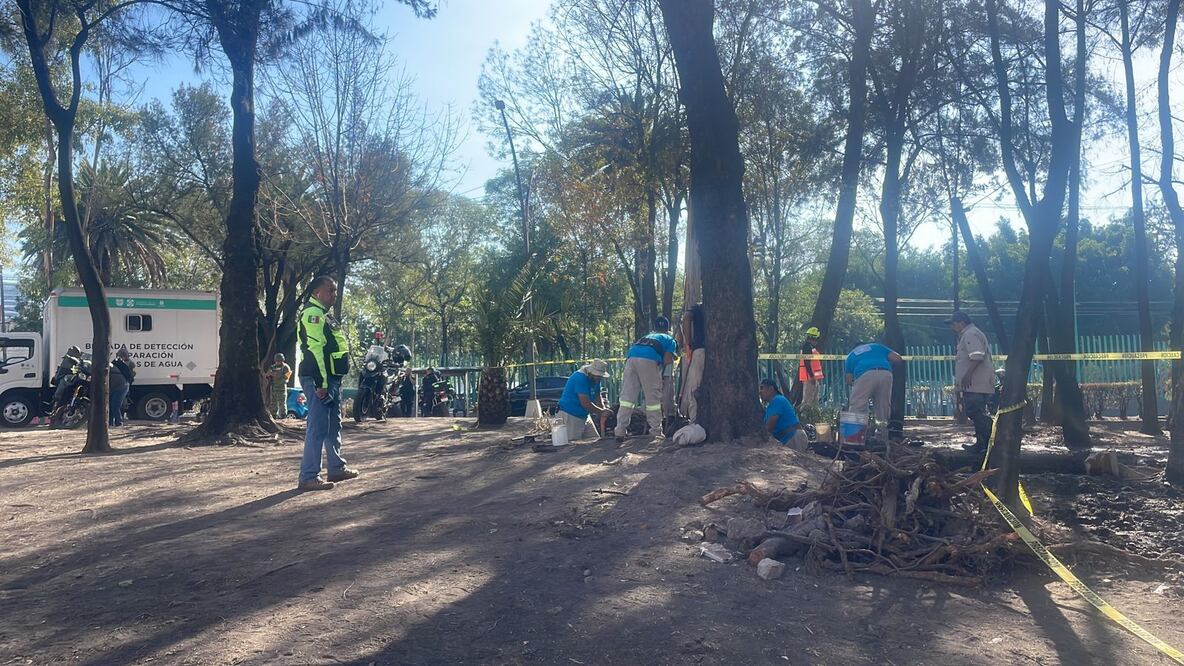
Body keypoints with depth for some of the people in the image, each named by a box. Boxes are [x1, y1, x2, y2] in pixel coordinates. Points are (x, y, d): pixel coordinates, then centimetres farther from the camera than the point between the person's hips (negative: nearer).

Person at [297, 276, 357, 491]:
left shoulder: (324, 315, 21)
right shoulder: (313, 313, -12)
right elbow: (314, 349, -21)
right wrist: (321, 382, -26)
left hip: (332, 378, 11)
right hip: (320, 379, -11)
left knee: (334, 426, 17)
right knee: (318, 428, -9)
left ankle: (337, 468, 28)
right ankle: (309, 477, -6)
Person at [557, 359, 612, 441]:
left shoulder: (596, 379, 5)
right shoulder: (580, 378, -23)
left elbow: (597, 397, 12)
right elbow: (585, 403, -27)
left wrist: (604, 411, -7)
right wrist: (602, 412, -17)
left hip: (584, 416, 9)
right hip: (570, 416, -9)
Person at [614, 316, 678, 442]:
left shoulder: (647, 336, 38)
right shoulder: (669, 340, 25)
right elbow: (667, 360, 8)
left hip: (631, 357, 4)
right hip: (649, 361, -4)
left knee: (627, 396, 3)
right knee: (653, 398, 6)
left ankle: (620, 431, -4)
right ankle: (656, 432, 10)